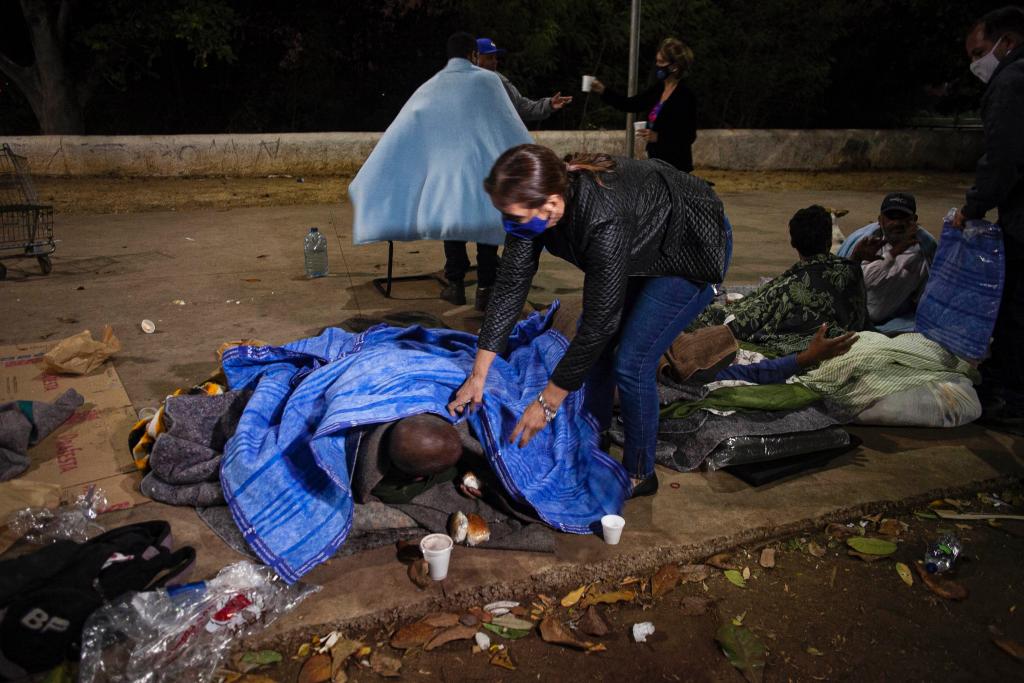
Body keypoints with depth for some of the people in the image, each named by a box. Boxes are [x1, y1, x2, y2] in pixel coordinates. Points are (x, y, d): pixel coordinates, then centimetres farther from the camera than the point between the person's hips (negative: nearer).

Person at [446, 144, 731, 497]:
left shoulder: (606, 221, -43)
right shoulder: (534, 201, -22)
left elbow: (599, 323, -35)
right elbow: (511, 285, -16)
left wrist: (547, 402, -26)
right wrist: (478, 375, -15)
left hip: (693, 250, -7)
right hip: (640, 247, 7)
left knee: (630, 362, -11)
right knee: (593, 346, 9)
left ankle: (639, 474, 10)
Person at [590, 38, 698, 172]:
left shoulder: (685, 96, -14)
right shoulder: (658, 89, 8)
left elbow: (689, 136, -16)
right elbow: (630, 104, 11)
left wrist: (658, 137, -25)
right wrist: (603, 91, 2)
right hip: (655, 161, 8)